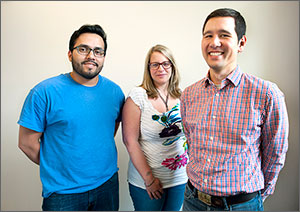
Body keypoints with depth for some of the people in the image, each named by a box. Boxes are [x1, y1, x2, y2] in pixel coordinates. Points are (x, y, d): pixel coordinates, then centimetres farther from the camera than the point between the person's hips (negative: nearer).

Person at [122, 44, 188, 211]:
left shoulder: (181, 96, 0)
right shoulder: (138, 96, -13)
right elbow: (130, 141, -15)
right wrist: (149, 179, -13)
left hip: (180, 178, 4)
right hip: (145, 181, -4)